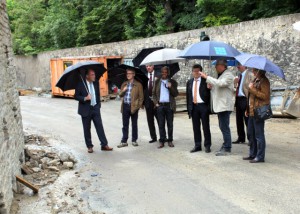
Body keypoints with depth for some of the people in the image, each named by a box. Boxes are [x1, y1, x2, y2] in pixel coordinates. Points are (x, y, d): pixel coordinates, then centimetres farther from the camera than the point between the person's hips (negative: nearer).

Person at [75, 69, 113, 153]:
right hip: (86, 109, -3)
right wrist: (85, 98, -23)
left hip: (95, 108, 3)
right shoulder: (80, 84, -9)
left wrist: (98, 104, 11)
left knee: (100, 127, 0)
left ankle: (104, 145, 4)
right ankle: (89, 146, 16)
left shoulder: (96, 83, 5)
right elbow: (76, 96, -9)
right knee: (87, 129, 5)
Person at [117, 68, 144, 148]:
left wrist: (138, 106, -9)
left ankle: (134, 140, 18)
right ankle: (124, 141, 12)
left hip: (133, 106, -3)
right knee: (125, 124, 7)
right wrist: (123, 91, -7)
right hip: (125, 106, 3)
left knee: (134, 124, 8)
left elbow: (141, 97, -1)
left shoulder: (138, 85, -1)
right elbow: (120, 95, 14)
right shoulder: (124, 84, 12)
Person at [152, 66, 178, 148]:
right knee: (161, 124, 2)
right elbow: (154, 93, 13)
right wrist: (156, 102, 1)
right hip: (160, 105, 1)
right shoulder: (157, 82, 10)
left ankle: (170, 140, 10)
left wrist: (171, 87, -16)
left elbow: (176, 94, 1)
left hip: (169, 105, -1)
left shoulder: (172, 82, 6)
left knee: (170, 124, 3)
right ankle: (162, 141, 6)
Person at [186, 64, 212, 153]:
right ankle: (197, 145, 18)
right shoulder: (189, 82, 12)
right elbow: (188, 96, 12)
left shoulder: (205, 81, -3)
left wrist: (208, 107, -20)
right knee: (196, 127, 9)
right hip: (194, 106, 4)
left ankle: (207, 146, 12)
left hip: (203, 106, -4)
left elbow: (209, 94, -7)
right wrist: (189, 108, 8)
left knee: (206, 127, 3)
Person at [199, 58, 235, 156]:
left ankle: (227, 148, 0)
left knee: (224, 127, -7)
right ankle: (226, 145, 23)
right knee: (223, 127, 14)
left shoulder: (228, 75, -10)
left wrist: (206, 77, -24)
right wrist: (211, 87, 6)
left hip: (225, 105, -10)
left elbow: (220, 83, -28)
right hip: (219, 105, 10)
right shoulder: (220, 75, 19)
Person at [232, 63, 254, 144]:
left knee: (247, 120, -5)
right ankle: (241, 138, 23)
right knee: (239, 120, 12)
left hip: (245, 99, -8)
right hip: (238, 99, 8)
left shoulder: (250, 74, -7)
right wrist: (235, 83, 1)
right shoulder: (239, 75, 17)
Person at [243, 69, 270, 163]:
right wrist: (248, 109, 20)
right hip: (252, 112, 10)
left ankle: (260, 157, 4)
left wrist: (252, 90, -20)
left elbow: (265, 96, -22)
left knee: (259, 135, -3)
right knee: (251, 134, 15)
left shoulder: (264, 81, -12)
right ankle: (252, 154, 25)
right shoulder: (256, 80, 17)